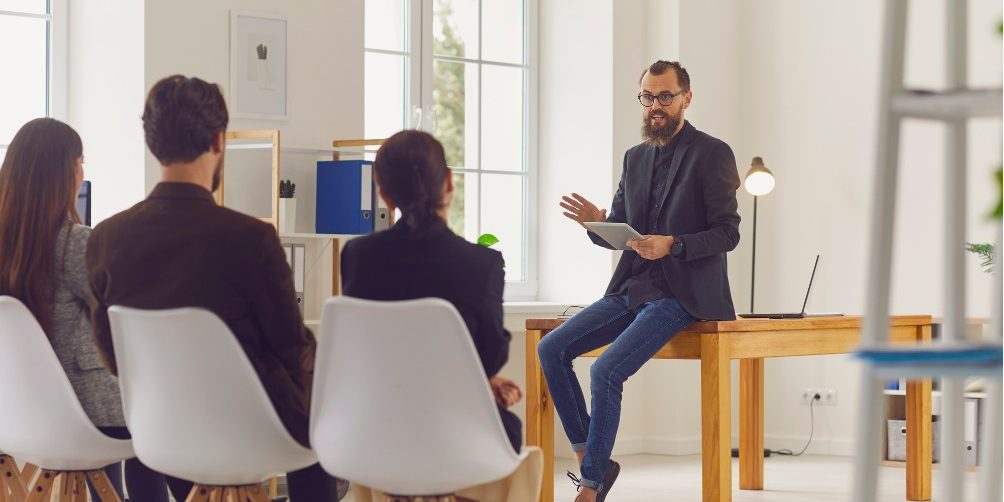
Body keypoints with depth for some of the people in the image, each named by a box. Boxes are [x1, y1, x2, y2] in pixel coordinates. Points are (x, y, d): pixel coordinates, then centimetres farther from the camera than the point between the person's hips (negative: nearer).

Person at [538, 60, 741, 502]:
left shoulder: (712, 154, -6)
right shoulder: (635, 158, 14)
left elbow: (728, 233, -10)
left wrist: (673, 245, -26)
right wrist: (596, 222, -8)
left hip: (680, 294, -8)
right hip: (631, 288, 8)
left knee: (606, 372, -23)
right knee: (551, 349, -7)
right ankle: (589, 458, -1)